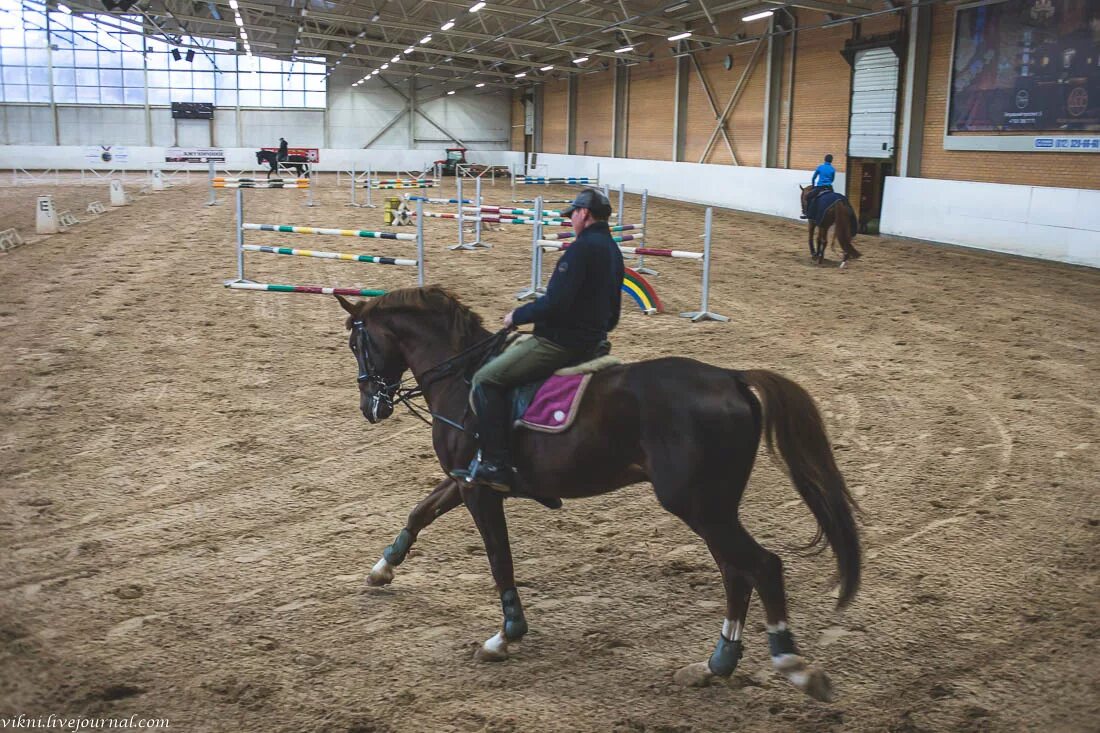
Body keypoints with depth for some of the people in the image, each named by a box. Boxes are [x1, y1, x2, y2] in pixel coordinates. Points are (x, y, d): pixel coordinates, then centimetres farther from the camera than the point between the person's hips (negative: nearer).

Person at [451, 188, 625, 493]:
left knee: (486, 380, -10)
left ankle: (495, 464, -15)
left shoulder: (582, 248, -17)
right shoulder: (613, 250, 15)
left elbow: (554, 303, -25)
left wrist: (517, 316, -10)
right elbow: (612, 317, 20)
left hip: (561, 342, -11)